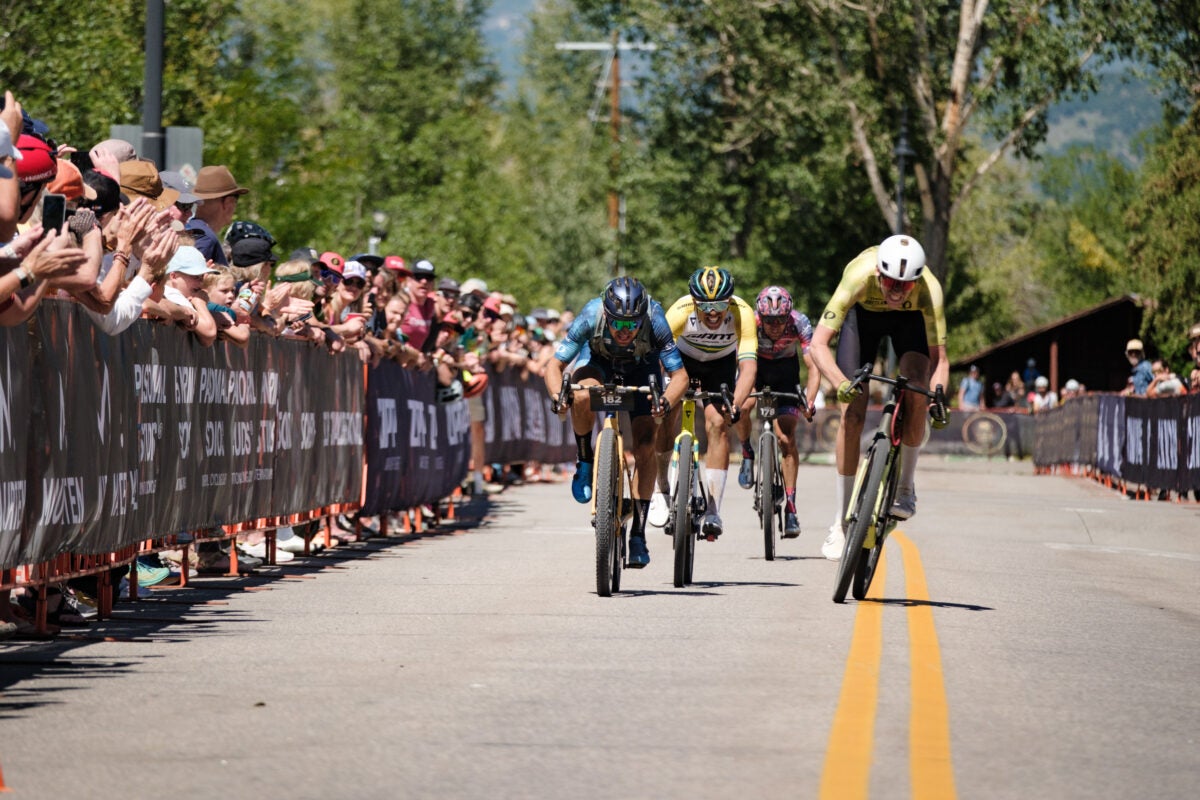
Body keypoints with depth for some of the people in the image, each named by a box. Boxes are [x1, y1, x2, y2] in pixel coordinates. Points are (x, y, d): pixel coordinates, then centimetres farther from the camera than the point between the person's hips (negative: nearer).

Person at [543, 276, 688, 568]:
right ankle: (584, 462, -8)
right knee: (582, 396, -35)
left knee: (645, 446, -14)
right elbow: (554, 366, -30)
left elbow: (679, 375, -32)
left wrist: (666, 402, -52)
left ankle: (638, 533, -4)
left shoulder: (655, 322, -37)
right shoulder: (591, 316, -37)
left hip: (641, 367, 0)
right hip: (598, 361, 0)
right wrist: (558, 396, -50)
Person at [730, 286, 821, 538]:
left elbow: (813, 367, -35)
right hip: (756, 365, 0)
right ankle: (747, 455, -1)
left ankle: (790, 506, -9)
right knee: (740, 408, -31)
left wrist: (809, 402, -50)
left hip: (786, 368, 0)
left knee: (787, 438, -12)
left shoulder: (799, 323, -32)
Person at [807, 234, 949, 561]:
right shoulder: (859, 277, -41)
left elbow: (938, 358, -31)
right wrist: (841, 383, -55)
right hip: (864, 314, 0)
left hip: (910, 319, 1)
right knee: (852, 413, -10)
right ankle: (841, 524, -1)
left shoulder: (929, 289, -38)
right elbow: (818, 343, -40)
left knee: (916, 395, -25)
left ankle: (905, 487, -4)